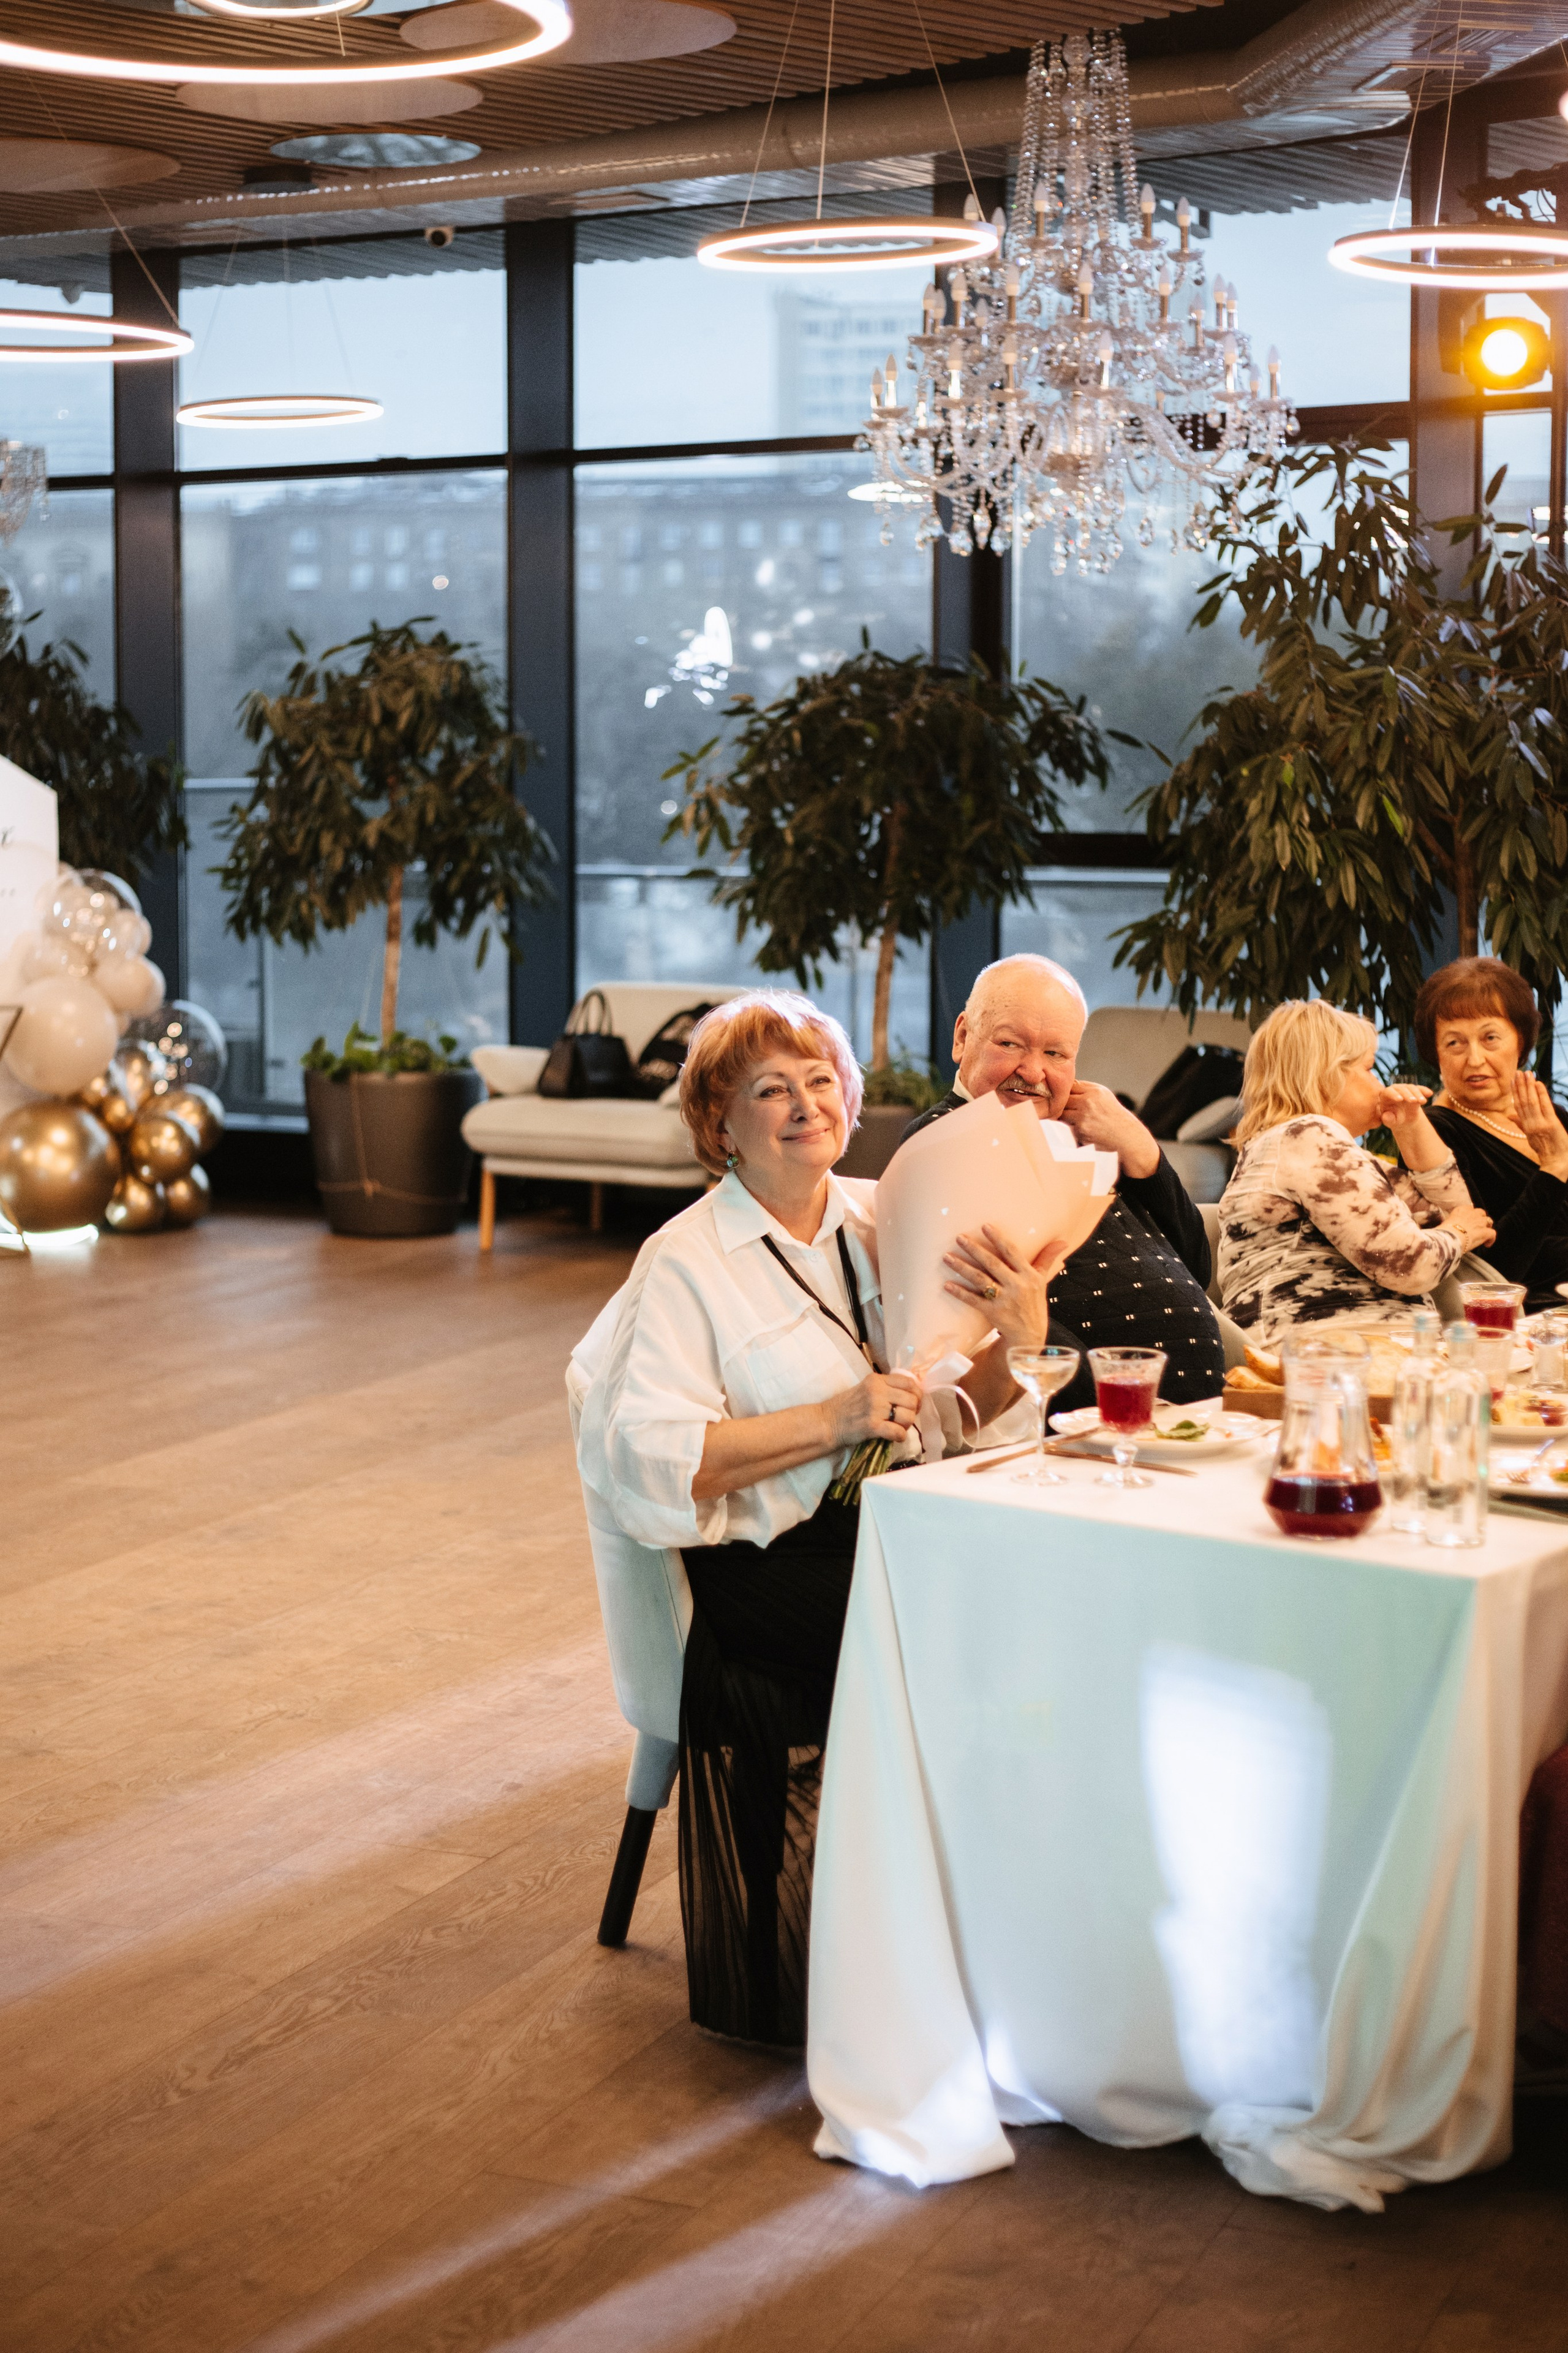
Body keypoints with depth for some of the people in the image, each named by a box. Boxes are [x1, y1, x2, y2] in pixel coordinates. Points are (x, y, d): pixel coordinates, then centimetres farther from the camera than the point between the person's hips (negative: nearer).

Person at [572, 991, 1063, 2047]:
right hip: (775, 1566, -5)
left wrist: (1019, 1336, -11)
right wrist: (834, 1421, -20)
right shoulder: (687, 1262, -2)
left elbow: (966, 1414, 11)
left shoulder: (883, 1217, 12)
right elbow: (650, 1454, -13)